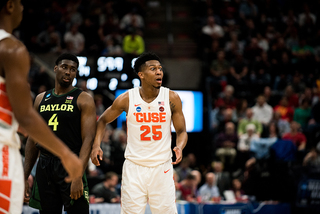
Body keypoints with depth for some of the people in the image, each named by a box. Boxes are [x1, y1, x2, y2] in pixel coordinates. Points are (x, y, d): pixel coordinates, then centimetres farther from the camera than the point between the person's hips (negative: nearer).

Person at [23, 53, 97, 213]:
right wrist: (25, 176, 10)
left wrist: (78, 176, -22)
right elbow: (33, 140, 16)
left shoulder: (83, 99, -2)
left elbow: (88, 139, -11)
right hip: (44, 167, 5)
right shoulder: (41, 99, 13)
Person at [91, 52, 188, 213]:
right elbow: (103, 121, 10)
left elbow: (181, 131, 5)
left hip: (162, 168, 1)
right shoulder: (126, 99, -5)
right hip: (134, 168, 0)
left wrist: (179, 147, -17)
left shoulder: (172, 98, -4)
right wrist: (96, 145, -6)